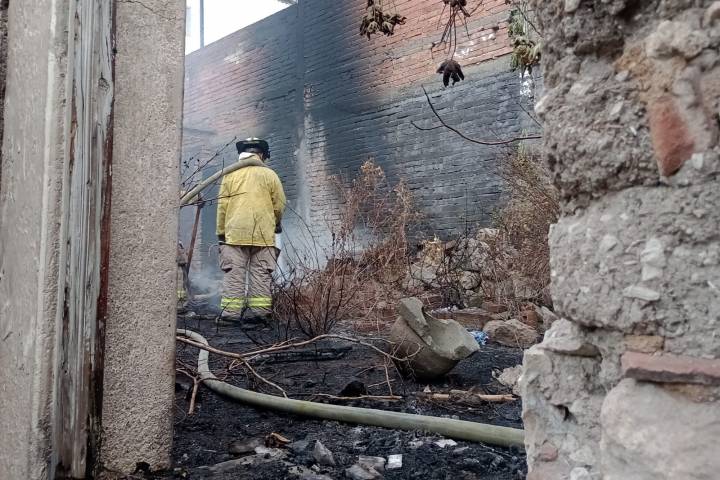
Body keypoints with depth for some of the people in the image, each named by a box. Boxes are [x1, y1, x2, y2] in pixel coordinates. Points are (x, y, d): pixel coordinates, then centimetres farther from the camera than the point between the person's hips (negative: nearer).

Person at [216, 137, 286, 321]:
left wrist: (221, 232, 14)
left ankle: (231, 311, -2)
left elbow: (222, 206, 6)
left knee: (234, 273, 1)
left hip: (235, 232, 1)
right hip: (263, 233, 0)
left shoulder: (230, 175, 8)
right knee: (261, 273, 3)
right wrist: (275, 223, 26)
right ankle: (260, 311, 1)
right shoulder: (269, 174, 6)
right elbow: (280, 204, 7)